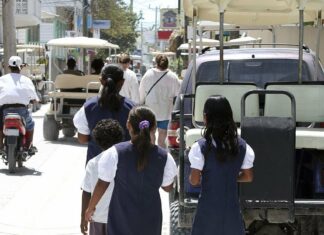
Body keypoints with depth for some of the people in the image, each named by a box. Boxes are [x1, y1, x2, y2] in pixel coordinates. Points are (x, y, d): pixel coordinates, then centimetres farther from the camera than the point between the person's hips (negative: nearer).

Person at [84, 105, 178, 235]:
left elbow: (102, 184, -7)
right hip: (150, 222, 2)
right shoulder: (164, 157, -11)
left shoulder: (115, 153, -17)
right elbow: (168, 187, 3)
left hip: (122, 219, -2)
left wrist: (90, 208, 7)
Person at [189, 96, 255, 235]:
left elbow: (194, 180, -13)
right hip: (232, 208, 4)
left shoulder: (201, 147, -15)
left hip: (208, 209, -4)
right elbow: (248, 176, 3)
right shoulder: (241, 146, -3)